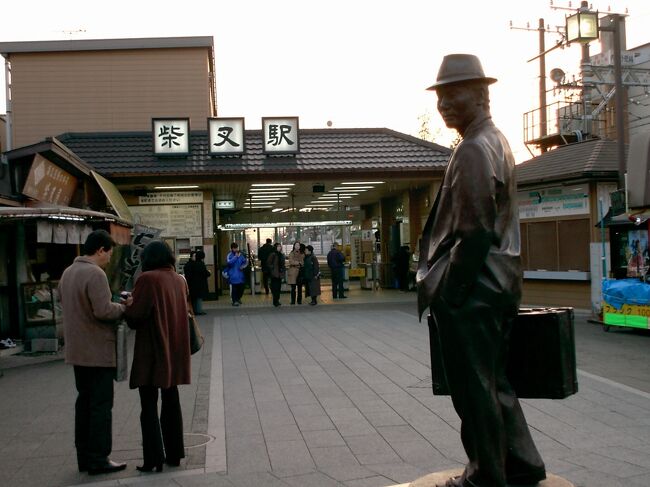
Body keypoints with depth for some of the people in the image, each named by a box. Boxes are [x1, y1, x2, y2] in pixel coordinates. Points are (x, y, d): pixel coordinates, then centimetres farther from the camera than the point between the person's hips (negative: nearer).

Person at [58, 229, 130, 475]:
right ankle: (98, 459, 4)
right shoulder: (95, 274, -18)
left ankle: (84, 457, 23)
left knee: (84, 401, 16)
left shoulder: (67, 272, 10)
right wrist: (124, 306, -6)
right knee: (101, 404, -1)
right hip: (98, 351, -9)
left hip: (77, 351, 9)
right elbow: (104, 311, -25)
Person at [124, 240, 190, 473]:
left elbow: (134, 316, -17)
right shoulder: (179, 280, 6)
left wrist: (127, 305, 6)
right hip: (175, 351, 6)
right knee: (171, 401, 16)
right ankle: (174, 454, 21)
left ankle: (154, 458, 2)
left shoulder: (147, 279, -14)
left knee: (149, 406, 2)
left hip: (152, 351, -6)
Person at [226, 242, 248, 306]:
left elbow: (246, 261, 15)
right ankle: (235, 301, 4)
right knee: (234, 287, -7)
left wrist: (243, 266, -3)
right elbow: (229, 262, -24)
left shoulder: (241, 254, 6)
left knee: (241, 287, 8)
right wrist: (236, 257, -24)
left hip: (240, 274, 5)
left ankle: (238, 298, 32)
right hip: (233, 275, -5)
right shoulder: (229, 255, -7)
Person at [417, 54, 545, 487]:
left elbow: (475, 233, -21)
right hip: (497, 284, 11)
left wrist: (445, 289, -15)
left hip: (471, 289, -11)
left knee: (474, 388, 0)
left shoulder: (474, 150, -15)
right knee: (493, 382, 19)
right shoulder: (496, 141, 16)